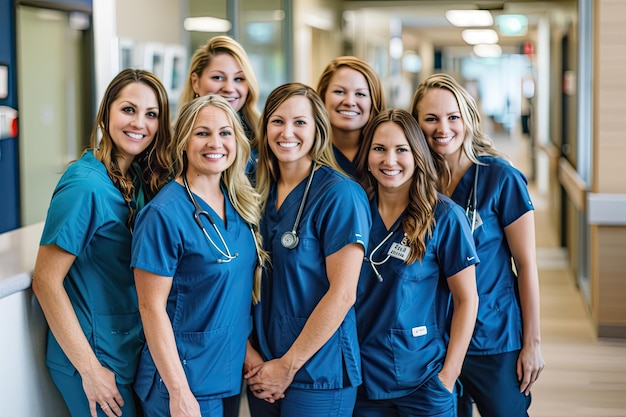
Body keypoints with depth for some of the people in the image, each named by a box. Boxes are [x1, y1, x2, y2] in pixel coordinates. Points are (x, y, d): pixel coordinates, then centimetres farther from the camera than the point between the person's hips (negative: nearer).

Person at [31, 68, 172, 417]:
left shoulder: (141, 177, 3)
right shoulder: (85, 186, -20)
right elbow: (46, 281, -19)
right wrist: (90, 370, -18)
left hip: (134, 349, 7)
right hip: (99, 357, -7)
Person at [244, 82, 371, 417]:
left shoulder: (340, 194, -12)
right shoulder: (258, 192, 5)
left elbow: (342, 293, -16)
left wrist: (289, 366, -13)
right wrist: (248, 351, -5)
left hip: (317, 373, -5)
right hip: (262, 369, 5)